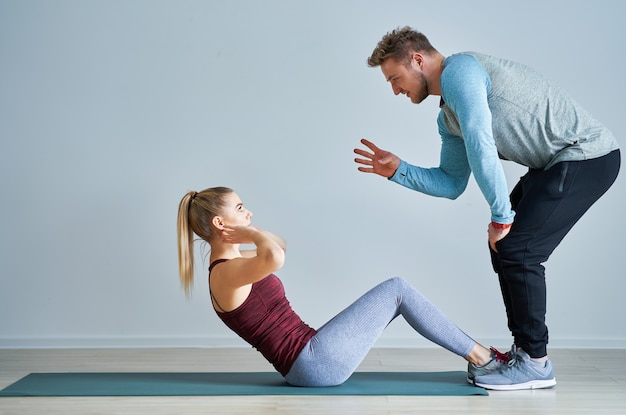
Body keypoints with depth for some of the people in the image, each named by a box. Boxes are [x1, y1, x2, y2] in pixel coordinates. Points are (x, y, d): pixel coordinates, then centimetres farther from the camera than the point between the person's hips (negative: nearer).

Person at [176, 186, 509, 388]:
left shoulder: (228, 267, 12)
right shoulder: (226, 273, -18)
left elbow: (278, 246, 29)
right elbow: (275, 258, -41)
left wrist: (247, 234, 11)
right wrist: (251, 232, -20)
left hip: (310, 360, 10)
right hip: (315, 363, -10)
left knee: (394, 295, 13)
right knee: (397, 289, -5)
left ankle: (478, 356, 16)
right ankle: (481, 357, 8)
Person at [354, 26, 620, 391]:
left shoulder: (459, 71, -16)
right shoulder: (447, 117, 14)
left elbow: (481, 147, -25)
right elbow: (452, 184, 15)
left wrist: (501, 217, -20)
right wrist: (397, 170, 7)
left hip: (586, 155, -10)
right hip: (555, 164, 10)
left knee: (518, 250, -12)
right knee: (505, 248, 10)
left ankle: (536, 364, 0)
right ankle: (524, 351, 19)